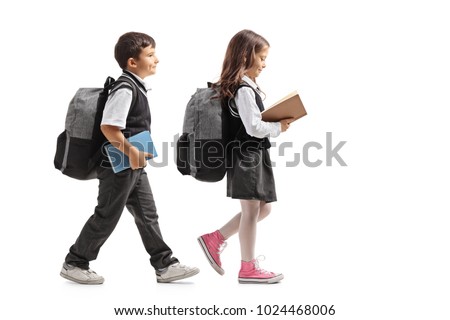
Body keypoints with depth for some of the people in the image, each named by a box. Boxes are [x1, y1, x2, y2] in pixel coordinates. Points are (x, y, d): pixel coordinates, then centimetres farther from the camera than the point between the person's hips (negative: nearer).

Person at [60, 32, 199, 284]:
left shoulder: (136, 87, 11)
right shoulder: (125, 90, -20)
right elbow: (108, 127, -27)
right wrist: (132, 152, -22)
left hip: (135, 166, 10)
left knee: (148, 215, 11)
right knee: (107, 217, 2)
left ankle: (165, 265, 18)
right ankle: (74, 264, 17)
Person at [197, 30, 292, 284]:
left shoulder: (243, 87, 14)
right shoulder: (244, 90, -17)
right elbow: (254, 127, -21)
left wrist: (275, 125, 7)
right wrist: (279, 127, -8)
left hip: (253, 155, 10)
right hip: (247, 156, -10)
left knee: (262, 208, 15)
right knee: (251, 210, -1)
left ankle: (215, 239, 19)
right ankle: (249, 268, 9)